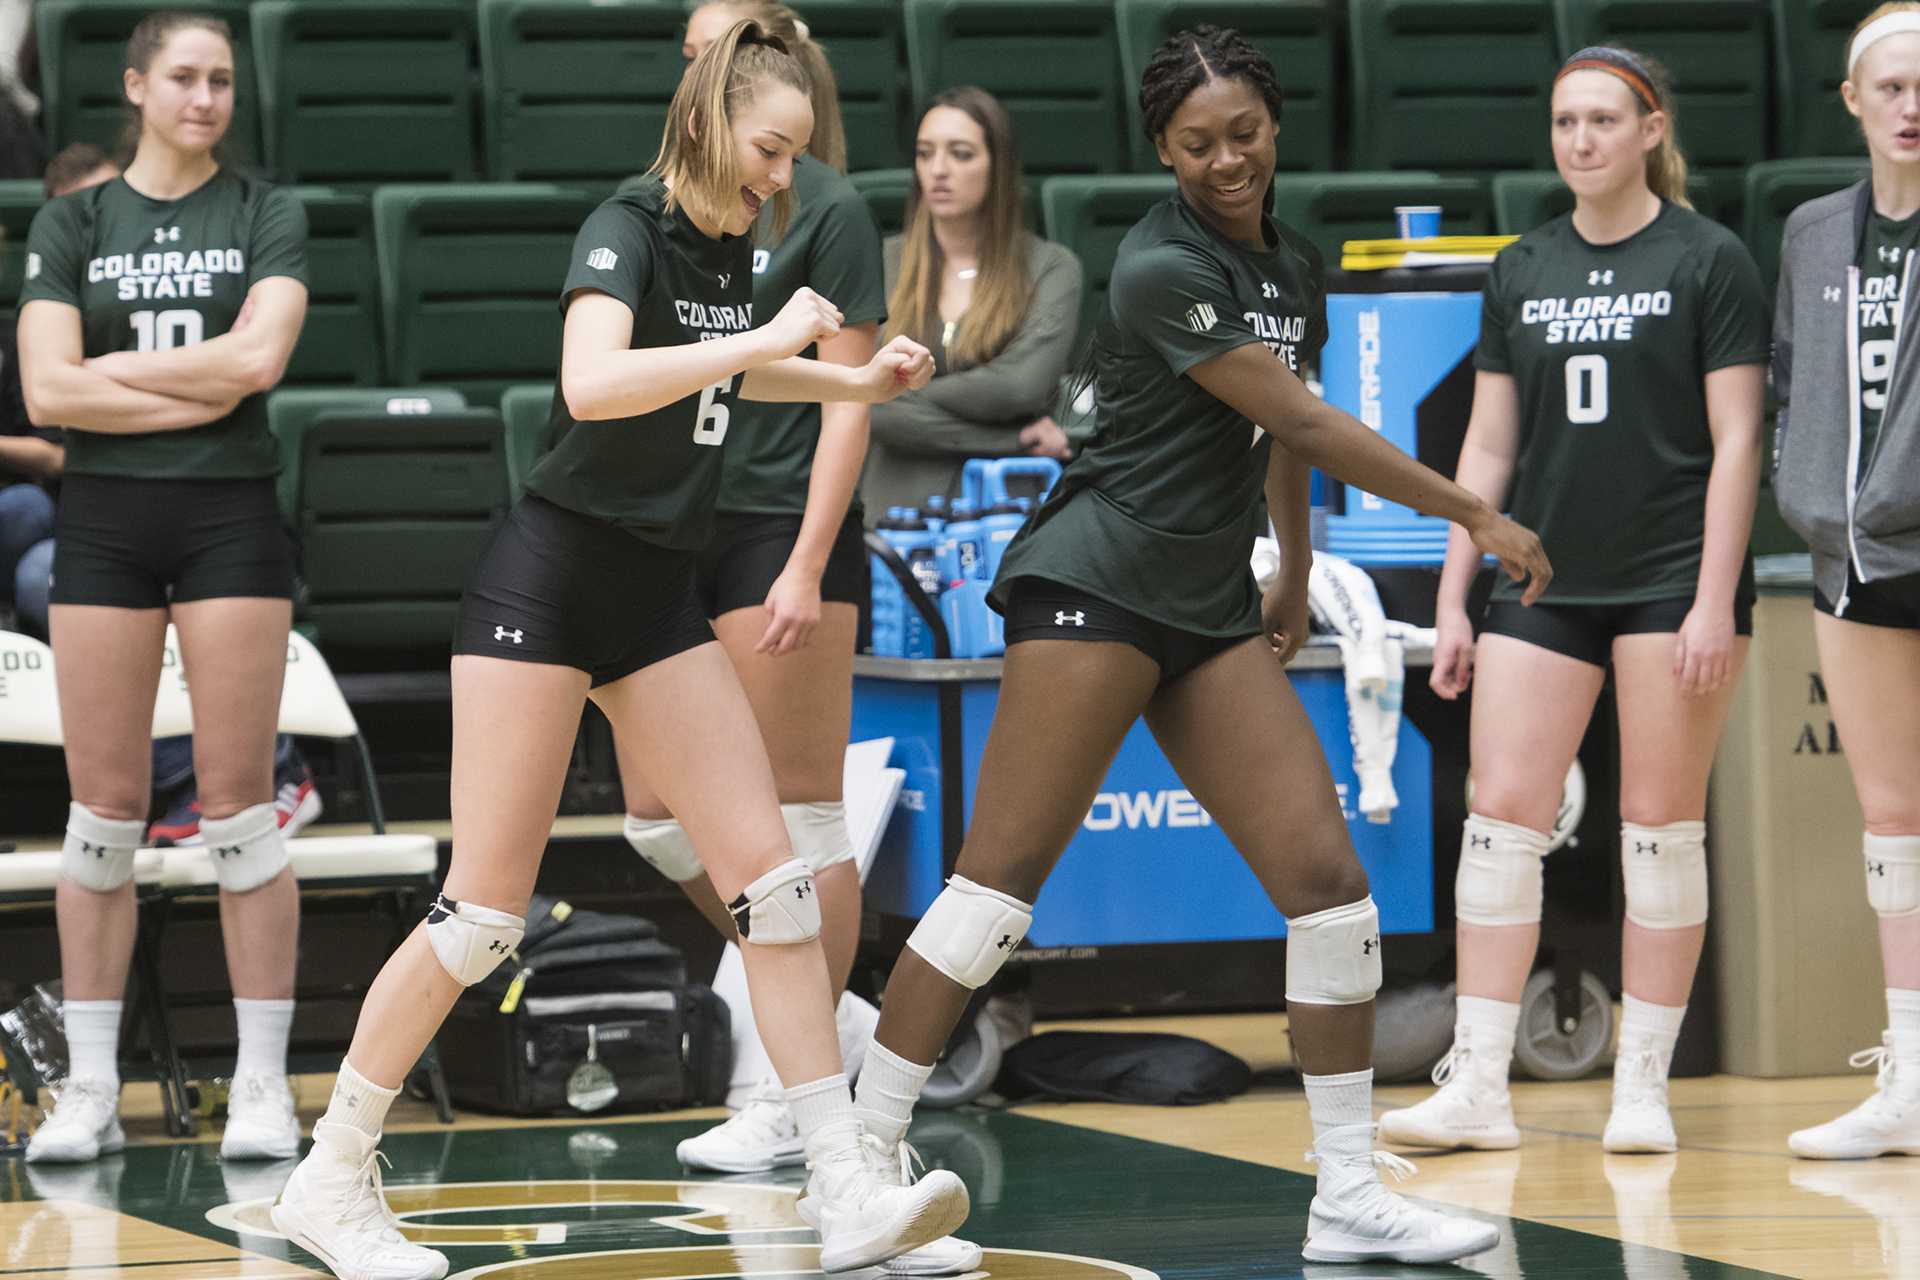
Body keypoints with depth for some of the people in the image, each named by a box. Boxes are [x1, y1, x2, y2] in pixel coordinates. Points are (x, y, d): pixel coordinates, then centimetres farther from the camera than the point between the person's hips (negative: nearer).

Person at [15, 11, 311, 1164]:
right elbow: (48, 389, -6)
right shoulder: (72, 225, 6)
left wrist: (114, 368, -8)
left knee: (239, 801, -3)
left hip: (232, 517, -1)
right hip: (105, 517, 2)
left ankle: (263, 1085, 2)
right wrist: (195, 394, -11)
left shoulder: (267, 214, 3)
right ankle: (92, 1089, 7)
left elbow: (259, 354, -14)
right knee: (104, 806, 2)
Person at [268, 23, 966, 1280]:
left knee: (771, 876, -2)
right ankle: (329, 1179, 5)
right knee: (487, 908, -7)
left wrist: (854, 382, 22)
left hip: (659, 594, 7)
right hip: (551, 576, -7)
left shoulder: (734, 244, 9)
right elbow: (592, 383, -35)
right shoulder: (627, 230, -14)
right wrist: (767, 337, -30)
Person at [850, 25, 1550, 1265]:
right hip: (1099, 587, -8)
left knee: (1328, 880, -1)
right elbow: (1306, 422, -16)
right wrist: (1475, 516, -12)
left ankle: (1349, 1197, 5)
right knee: (1004, 878, -11)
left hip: (1213, 612, 8)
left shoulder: (1295, 266, 11)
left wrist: (1295, 578, 32)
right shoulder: (1162, 267, -14)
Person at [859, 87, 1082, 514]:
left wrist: (909, 395, -3)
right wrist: (1014, 438, -7)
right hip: (900, 506, 1)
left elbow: (1020, 385, -10)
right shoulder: (881, 264, 7)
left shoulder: (1051, 267, 5)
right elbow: (871, 410, -4)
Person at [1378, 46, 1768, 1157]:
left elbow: (1736, 441, -6)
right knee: (1503, 814, -4)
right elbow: (1489, 446, 14)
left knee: (1664, 830, -1)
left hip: (1674, 582, -4)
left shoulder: (1709, 261, -2)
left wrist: (1715, 602, -13)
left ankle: (1643, 1088, 5)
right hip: (1546, 585, 4)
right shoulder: (1523, 273, 11)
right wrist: (1453, 601, 8)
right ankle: (1479, 1087, -2)